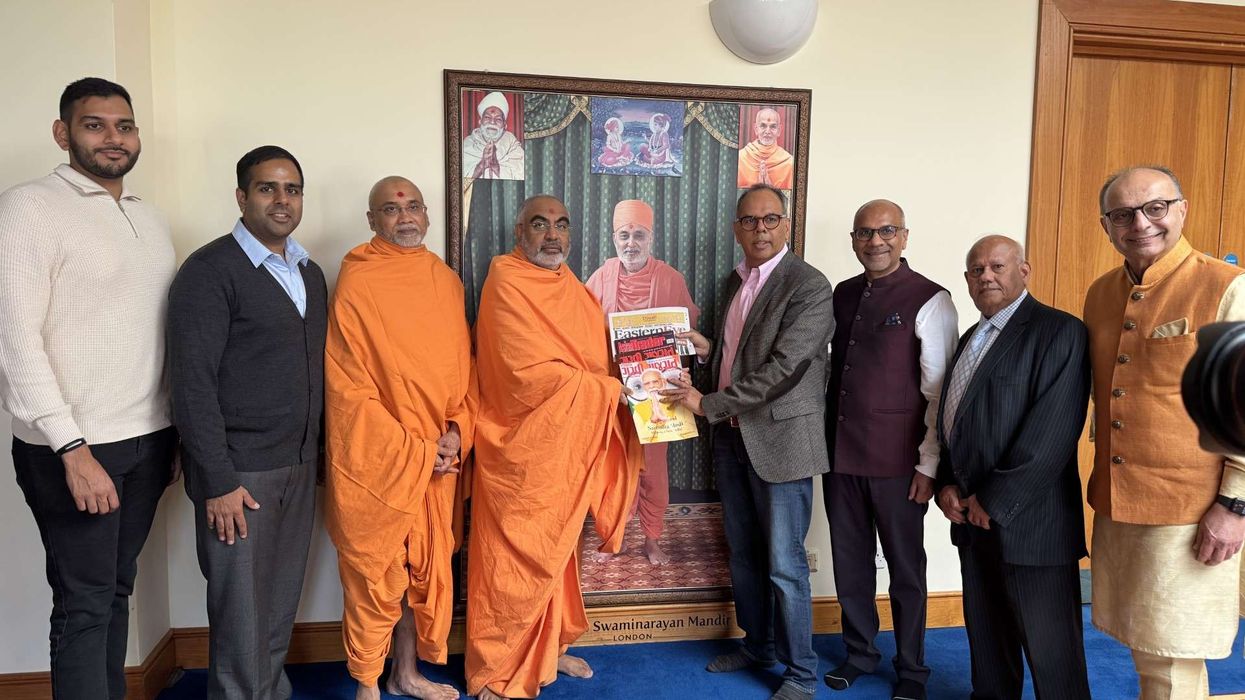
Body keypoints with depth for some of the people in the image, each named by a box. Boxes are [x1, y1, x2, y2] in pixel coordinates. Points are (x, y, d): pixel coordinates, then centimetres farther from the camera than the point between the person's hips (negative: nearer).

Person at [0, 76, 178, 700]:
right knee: (84, 605, 2)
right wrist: (73, 449, -17)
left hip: (148, 443, 6)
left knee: (117, 590, 16)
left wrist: (182, 438, 10)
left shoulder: (151, 219, 12)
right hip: (73, 448, -6)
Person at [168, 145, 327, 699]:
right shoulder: (209, 270, -11)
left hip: (300, 466, 7)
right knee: (241, 612, 4)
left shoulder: (311, 273, 12)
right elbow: (193, 384, -15)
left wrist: (314, 454, 11)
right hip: (239, 471, -6)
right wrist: (218, 482, -17)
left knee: (282, 602, 17)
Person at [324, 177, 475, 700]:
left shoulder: (446, 281, 7)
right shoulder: (357, 282, -10)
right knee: (374, 573, 6)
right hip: (377, 460, -5)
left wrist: (458, 431, -6)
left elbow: (463, 365, 10)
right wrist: (412, 450, -15)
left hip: (439, 458, 5)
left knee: (426, 566, 14)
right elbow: (348, 387, -13)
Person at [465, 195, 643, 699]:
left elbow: (598, 362, 13)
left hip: (569, 448, 7)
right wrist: (613, 390, -16)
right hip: (522, 449, -7)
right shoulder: (506, 285, -13)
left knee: (558, 552, 17)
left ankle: (550, 648, 35)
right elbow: (532, 374, -21)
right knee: (515, 559, 3)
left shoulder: (576, 293, 11)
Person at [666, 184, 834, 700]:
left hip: (779, 439, -7)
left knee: (784, 564, 1)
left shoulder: (809, 286, -13)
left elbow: (782, 368, -21)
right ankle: (757, 644, 37)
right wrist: (709, 348, 2)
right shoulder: (733, 283, 11)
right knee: (743, 553, 18)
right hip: (731, 436, 7)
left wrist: (708, 403, -18)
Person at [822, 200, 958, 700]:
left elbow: (941, 391, -9)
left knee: (905, 567, 9)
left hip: (896, 461, -5)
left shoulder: (930, 301, -8)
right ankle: (860, 652, 34)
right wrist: (823, 440, 11)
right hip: (840, 454, 5)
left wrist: (930, 464, -11)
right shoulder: (843, 294, 9)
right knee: (849, 560, 15)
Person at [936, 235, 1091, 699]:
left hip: (1027, 521, -7)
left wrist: (995, 501, -16)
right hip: (972, 516, 7)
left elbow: (1052, 434, -18)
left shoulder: (1059, 331, -10)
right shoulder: (971, 339, 16)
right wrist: (947, 484, 3)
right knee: (985, 633, 18)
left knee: (1048, 651, 3)